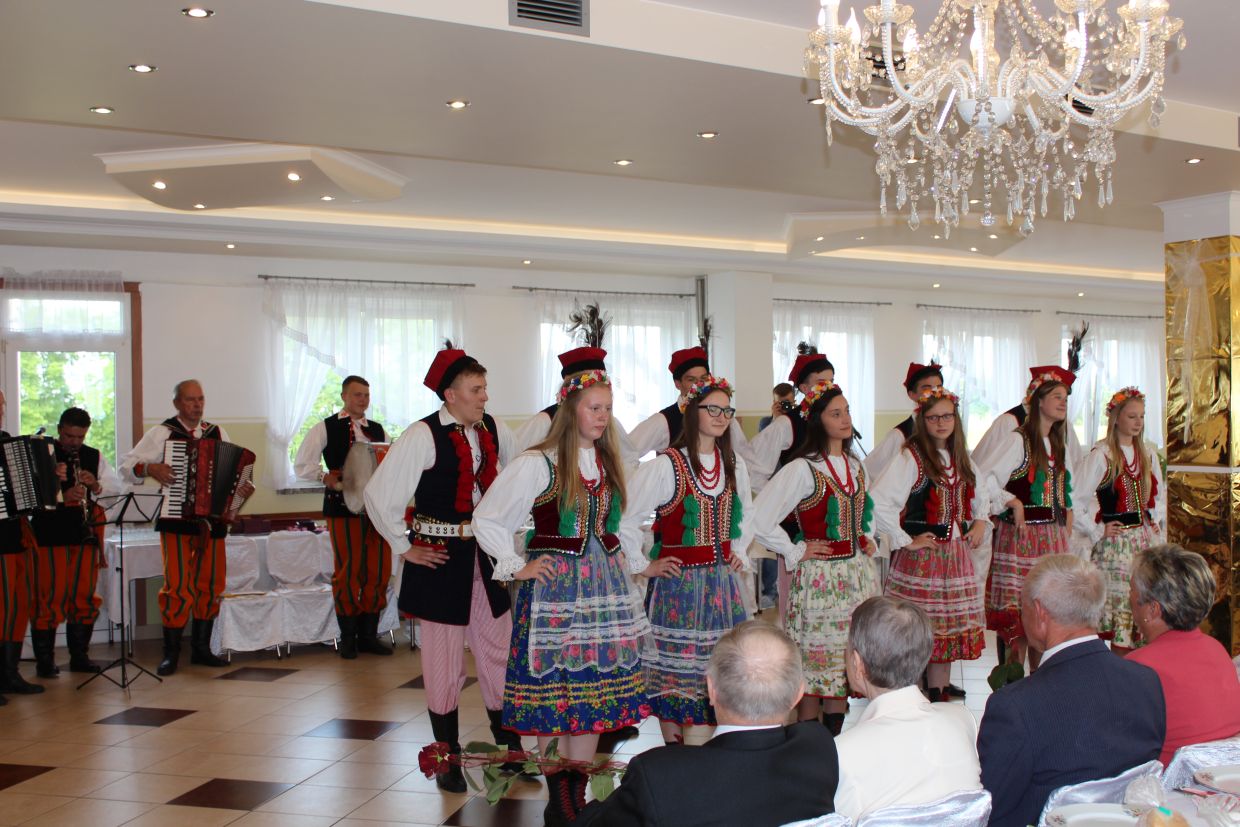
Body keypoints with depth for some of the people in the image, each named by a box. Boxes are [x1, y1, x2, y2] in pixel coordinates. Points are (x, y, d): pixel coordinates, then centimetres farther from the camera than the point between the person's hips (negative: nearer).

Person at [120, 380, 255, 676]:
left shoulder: (217, 433, 13)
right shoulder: (162, 433, 1)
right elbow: (127, 467, -1)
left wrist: (242, 488, -4)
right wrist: (150, 468, -19)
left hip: (213, 518, 4)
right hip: (176, 519, -4)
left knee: (210, 584, 7)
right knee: (178, 585, -7)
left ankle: (201, 648, 18)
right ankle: (171, 652, 3)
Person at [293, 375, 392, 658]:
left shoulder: (378, 430, 17)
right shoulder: (325, 428, 4)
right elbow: (302, 466, -1)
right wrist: (334, 482, -13)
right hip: (343, 507, -4)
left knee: (379, 571, 3)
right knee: (347, 572, -2)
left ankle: (368, 635, 14)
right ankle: (348, 637, 11)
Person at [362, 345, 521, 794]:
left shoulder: (492, 430, 2)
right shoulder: (423, 436, -15)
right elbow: (378, 494, -16)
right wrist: (405, 548, -10)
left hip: (486, 554, 5)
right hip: (441, 556, -5)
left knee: (498, 653, 11)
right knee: (445, 661, 5)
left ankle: (509, 748, 24)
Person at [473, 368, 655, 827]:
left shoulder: (608, 464, 11)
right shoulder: (537, 464, -9)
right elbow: (486, 519, -4)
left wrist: (641, 565, 17)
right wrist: (515, 567, -8)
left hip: (604, 585, 6)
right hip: (555, 587, -6)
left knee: (594, 689, 6)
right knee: (554, 692, -1)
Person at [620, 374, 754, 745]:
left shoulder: (734, 465, 9)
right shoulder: (665, 465, -11)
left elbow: (746, 514, 27)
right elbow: (625, 520, -11)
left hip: (721, 582, 6)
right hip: (678, 583, -6)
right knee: (675, 669, -1)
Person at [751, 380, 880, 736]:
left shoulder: (855, 466, 10)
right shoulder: (802, 469, -13)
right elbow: (760, 517, -19)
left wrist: (868, 540, 13)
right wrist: (796, 552, -11)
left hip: (856, 574, 7)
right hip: (819, 576, -7)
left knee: (845, 658, 10)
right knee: (814, 658, -2)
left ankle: (835, 736, 22)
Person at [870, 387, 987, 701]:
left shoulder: (959, 457, 10)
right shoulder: (911, 457, -14)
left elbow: (979, 491, 29)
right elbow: (879, 502, -25)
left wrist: (981, 521, 12)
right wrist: (904, 541, -18)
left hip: (956, 551, 7)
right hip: (923, 553, -7)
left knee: (950, 621, 11)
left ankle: (941, 686, 22)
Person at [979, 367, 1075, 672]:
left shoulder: (1059, 445, 16)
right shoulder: (1018, 441, -8)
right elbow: (986, 480, -17)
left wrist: (1067, 528, 14)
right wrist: (1013, 503, -17)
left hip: (1053, 538, 7)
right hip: (1022, 536, -7)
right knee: (1017, 615, -7)